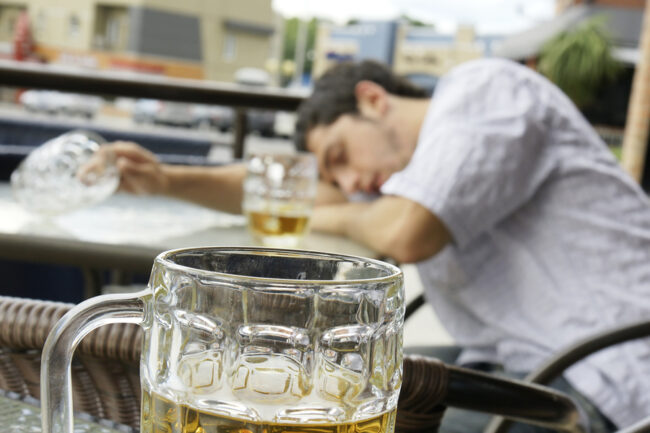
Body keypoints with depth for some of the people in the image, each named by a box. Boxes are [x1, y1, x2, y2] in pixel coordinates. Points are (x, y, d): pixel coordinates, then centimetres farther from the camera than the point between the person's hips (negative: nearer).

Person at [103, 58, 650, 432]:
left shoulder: (484, 88, -10)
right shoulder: (406, 168, 15)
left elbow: (407, 235, -23)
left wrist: (343, 217, 1)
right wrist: (166, 180, 9)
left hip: (603, 383, -9)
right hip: (511, 366, 9)